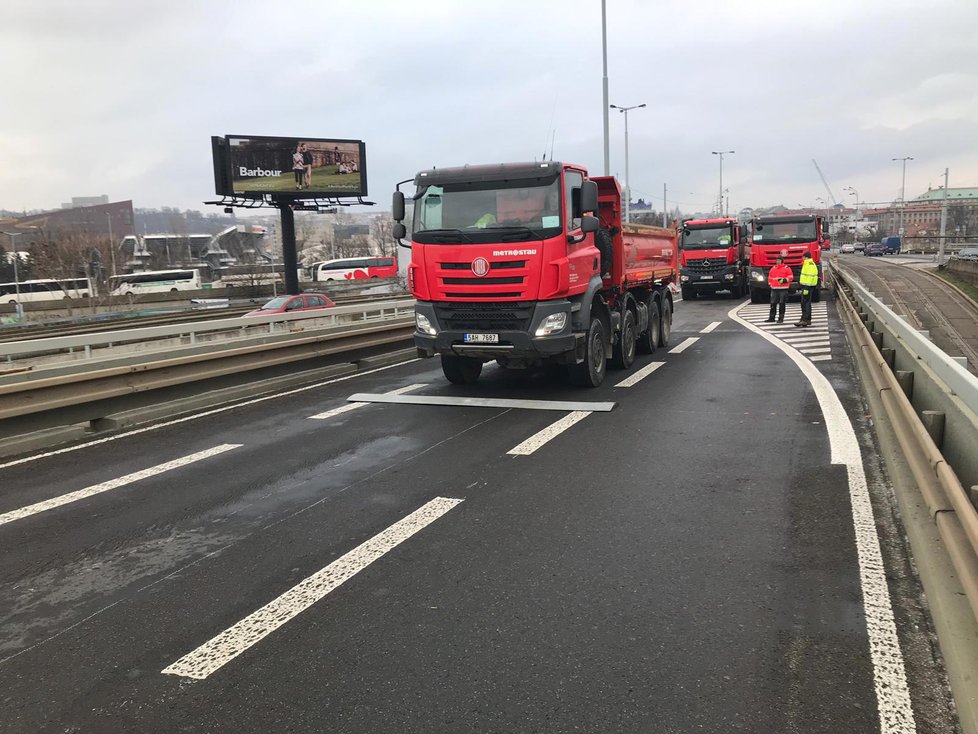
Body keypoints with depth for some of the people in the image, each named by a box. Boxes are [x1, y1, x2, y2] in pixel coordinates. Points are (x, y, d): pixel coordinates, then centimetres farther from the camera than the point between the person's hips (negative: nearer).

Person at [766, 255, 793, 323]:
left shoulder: (786, 268, 1)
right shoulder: (773, 268, 14)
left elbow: (790, 277, -2)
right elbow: (770, 277, 24)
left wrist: (784, 280, -16)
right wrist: (770, 284, 15)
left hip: (783, 289, -4)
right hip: (774, 289, 4)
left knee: (782, 304, -2)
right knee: (773, 303, 4)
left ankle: (781, 318, 3)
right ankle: (771, 317, 12)